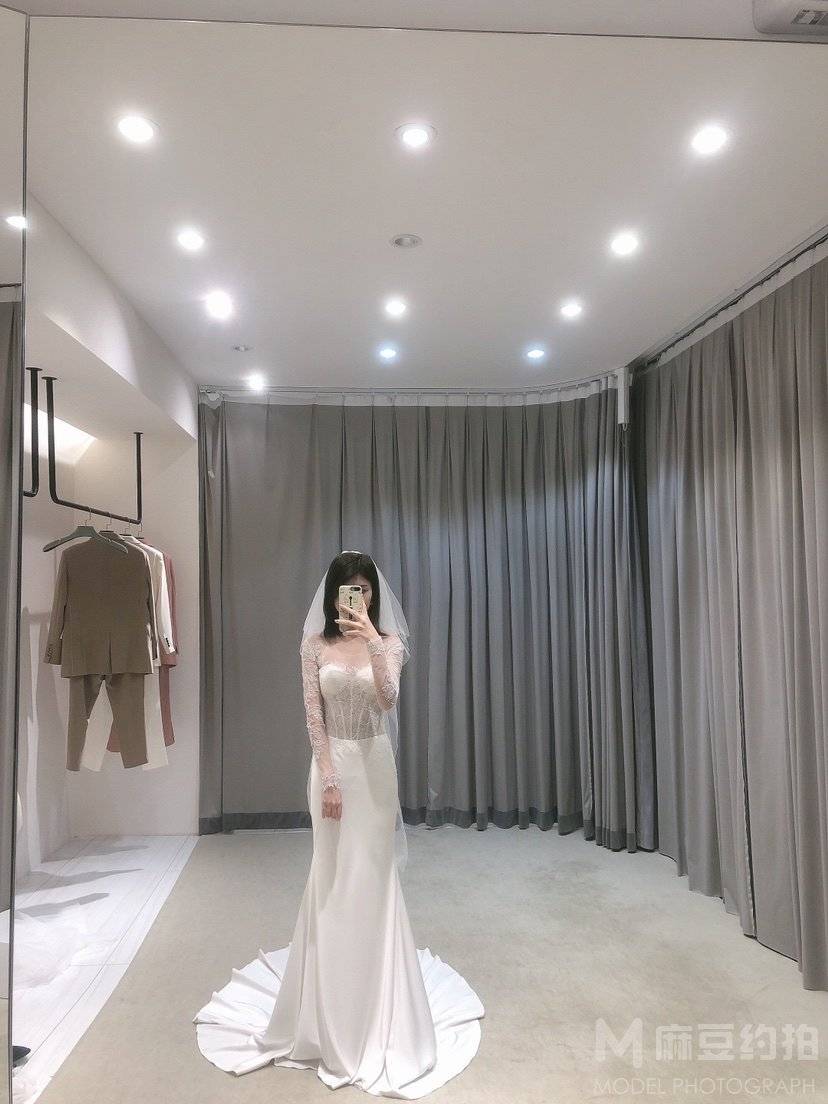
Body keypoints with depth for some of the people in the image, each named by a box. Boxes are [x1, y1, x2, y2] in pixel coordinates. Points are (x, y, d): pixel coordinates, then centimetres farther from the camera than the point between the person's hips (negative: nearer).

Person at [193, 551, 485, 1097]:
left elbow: (388, 698, -20)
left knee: (372, 877, 8)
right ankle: (332, 1012, 31)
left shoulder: (390, 642, -3)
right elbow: (314, 716, -5)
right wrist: (328, 778, -10)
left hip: (375, 765, -1)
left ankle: (374, 1014, 27)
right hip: (331, 764, 1)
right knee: (332, 876, 12)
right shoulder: (315, 645, -2)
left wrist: (373, 641, -32)